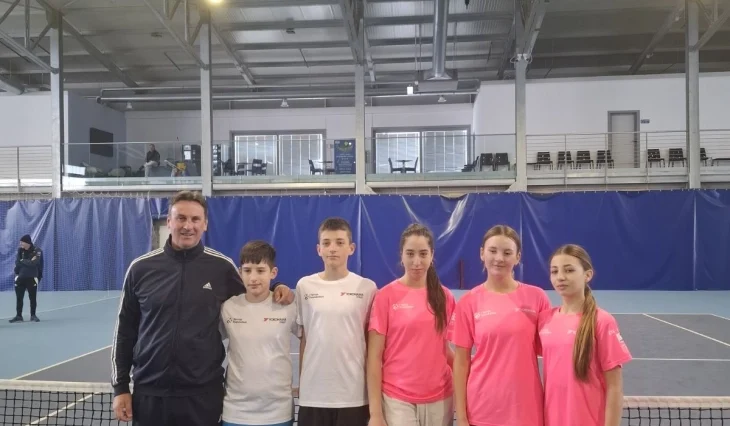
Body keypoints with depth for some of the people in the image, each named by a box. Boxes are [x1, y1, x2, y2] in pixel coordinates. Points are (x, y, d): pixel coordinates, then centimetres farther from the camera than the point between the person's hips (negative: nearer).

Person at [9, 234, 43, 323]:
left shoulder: (37, 251, -10)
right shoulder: (20, 250, 2)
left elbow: (34, 264, -21)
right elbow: (17, 262, -7)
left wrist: (23, 261, -11)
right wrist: (29, 262, -16)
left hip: (32, 278, -3)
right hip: (20, 277, 3)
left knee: (33, 298, 3)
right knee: (19, 298, 5)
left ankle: (33, 315, 13)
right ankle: (18, 316, 12)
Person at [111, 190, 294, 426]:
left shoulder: (222, 266, -4)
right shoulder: (140, 267, -1)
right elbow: (125, 329, 5)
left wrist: (276, 288, -8)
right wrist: (120, 386, 5)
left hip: (203, 395, -1)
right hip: (149, 393, 1)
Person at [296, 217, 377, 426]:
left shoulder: (367, 287, -2)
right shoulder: (305, 286, 2)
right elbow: (303, 339, 8)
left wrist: (373, 387, 4)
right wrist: (300, 383, 9)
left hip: (353, 393, -1)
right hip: (313, 392, 1)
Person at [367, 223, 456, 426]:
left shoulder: (445, 297, 2)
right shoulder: (386, 296, -8)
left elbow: (445, 349, 12)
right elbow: (374, 357, -7)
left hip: (439, 399, 3)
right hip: (397, 399, -3)